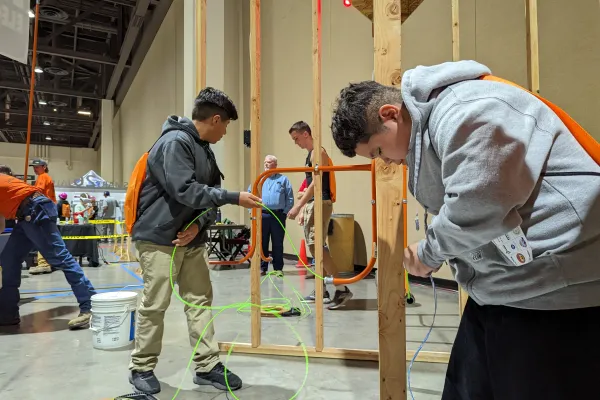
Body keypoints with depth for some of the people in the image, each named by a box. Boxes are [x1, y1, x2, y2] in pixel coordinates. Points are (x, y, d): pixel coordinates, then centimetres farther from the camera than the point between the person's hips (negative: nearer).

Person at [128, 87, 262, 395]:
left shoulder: (205, 150, 11)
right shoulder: (174, 142, -17)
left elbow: (208, 195, 11)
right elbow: (185, 191, -27)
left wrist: (199, 225, -8)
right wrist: (234, 198, -23)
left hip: (191, 239, 9)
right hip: (159, 238, -8)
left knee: (201, 300, 8)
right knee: (154, 306, 2)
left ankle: (207, 366, 17)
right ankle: (142, 368, 21)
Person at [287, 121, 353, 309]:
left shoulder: (318, 152, -10)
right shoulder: (310, 155, 20)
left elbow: (316, 183, -19)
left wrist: (298, 206, -23)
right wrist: (304, 210, 19)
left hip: (321, 204, -10)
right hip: (312, 204, 10)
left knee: (317, 246, -15)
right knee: (314, 247, 9)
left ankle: (342, 289, -12)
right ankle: (321, 290, 16)